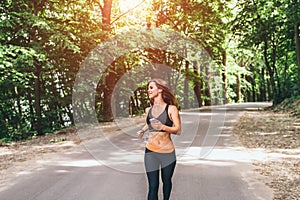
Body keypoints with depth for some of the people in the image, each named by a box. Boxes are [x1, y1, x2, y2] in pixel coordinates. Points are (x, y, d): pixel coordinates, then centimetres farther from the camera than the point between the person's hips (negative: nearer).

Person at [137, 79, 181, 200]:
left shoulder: (171, 108, -5)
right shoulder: (148, 110, 7)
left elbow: (177, 129, -10)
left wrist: (163, 127, -26)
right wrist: (143, 130, 7)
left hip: (167, 152, -2)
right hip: (151, 151, 2)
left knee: (166, 181, 14)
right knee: (153, 186, -1)